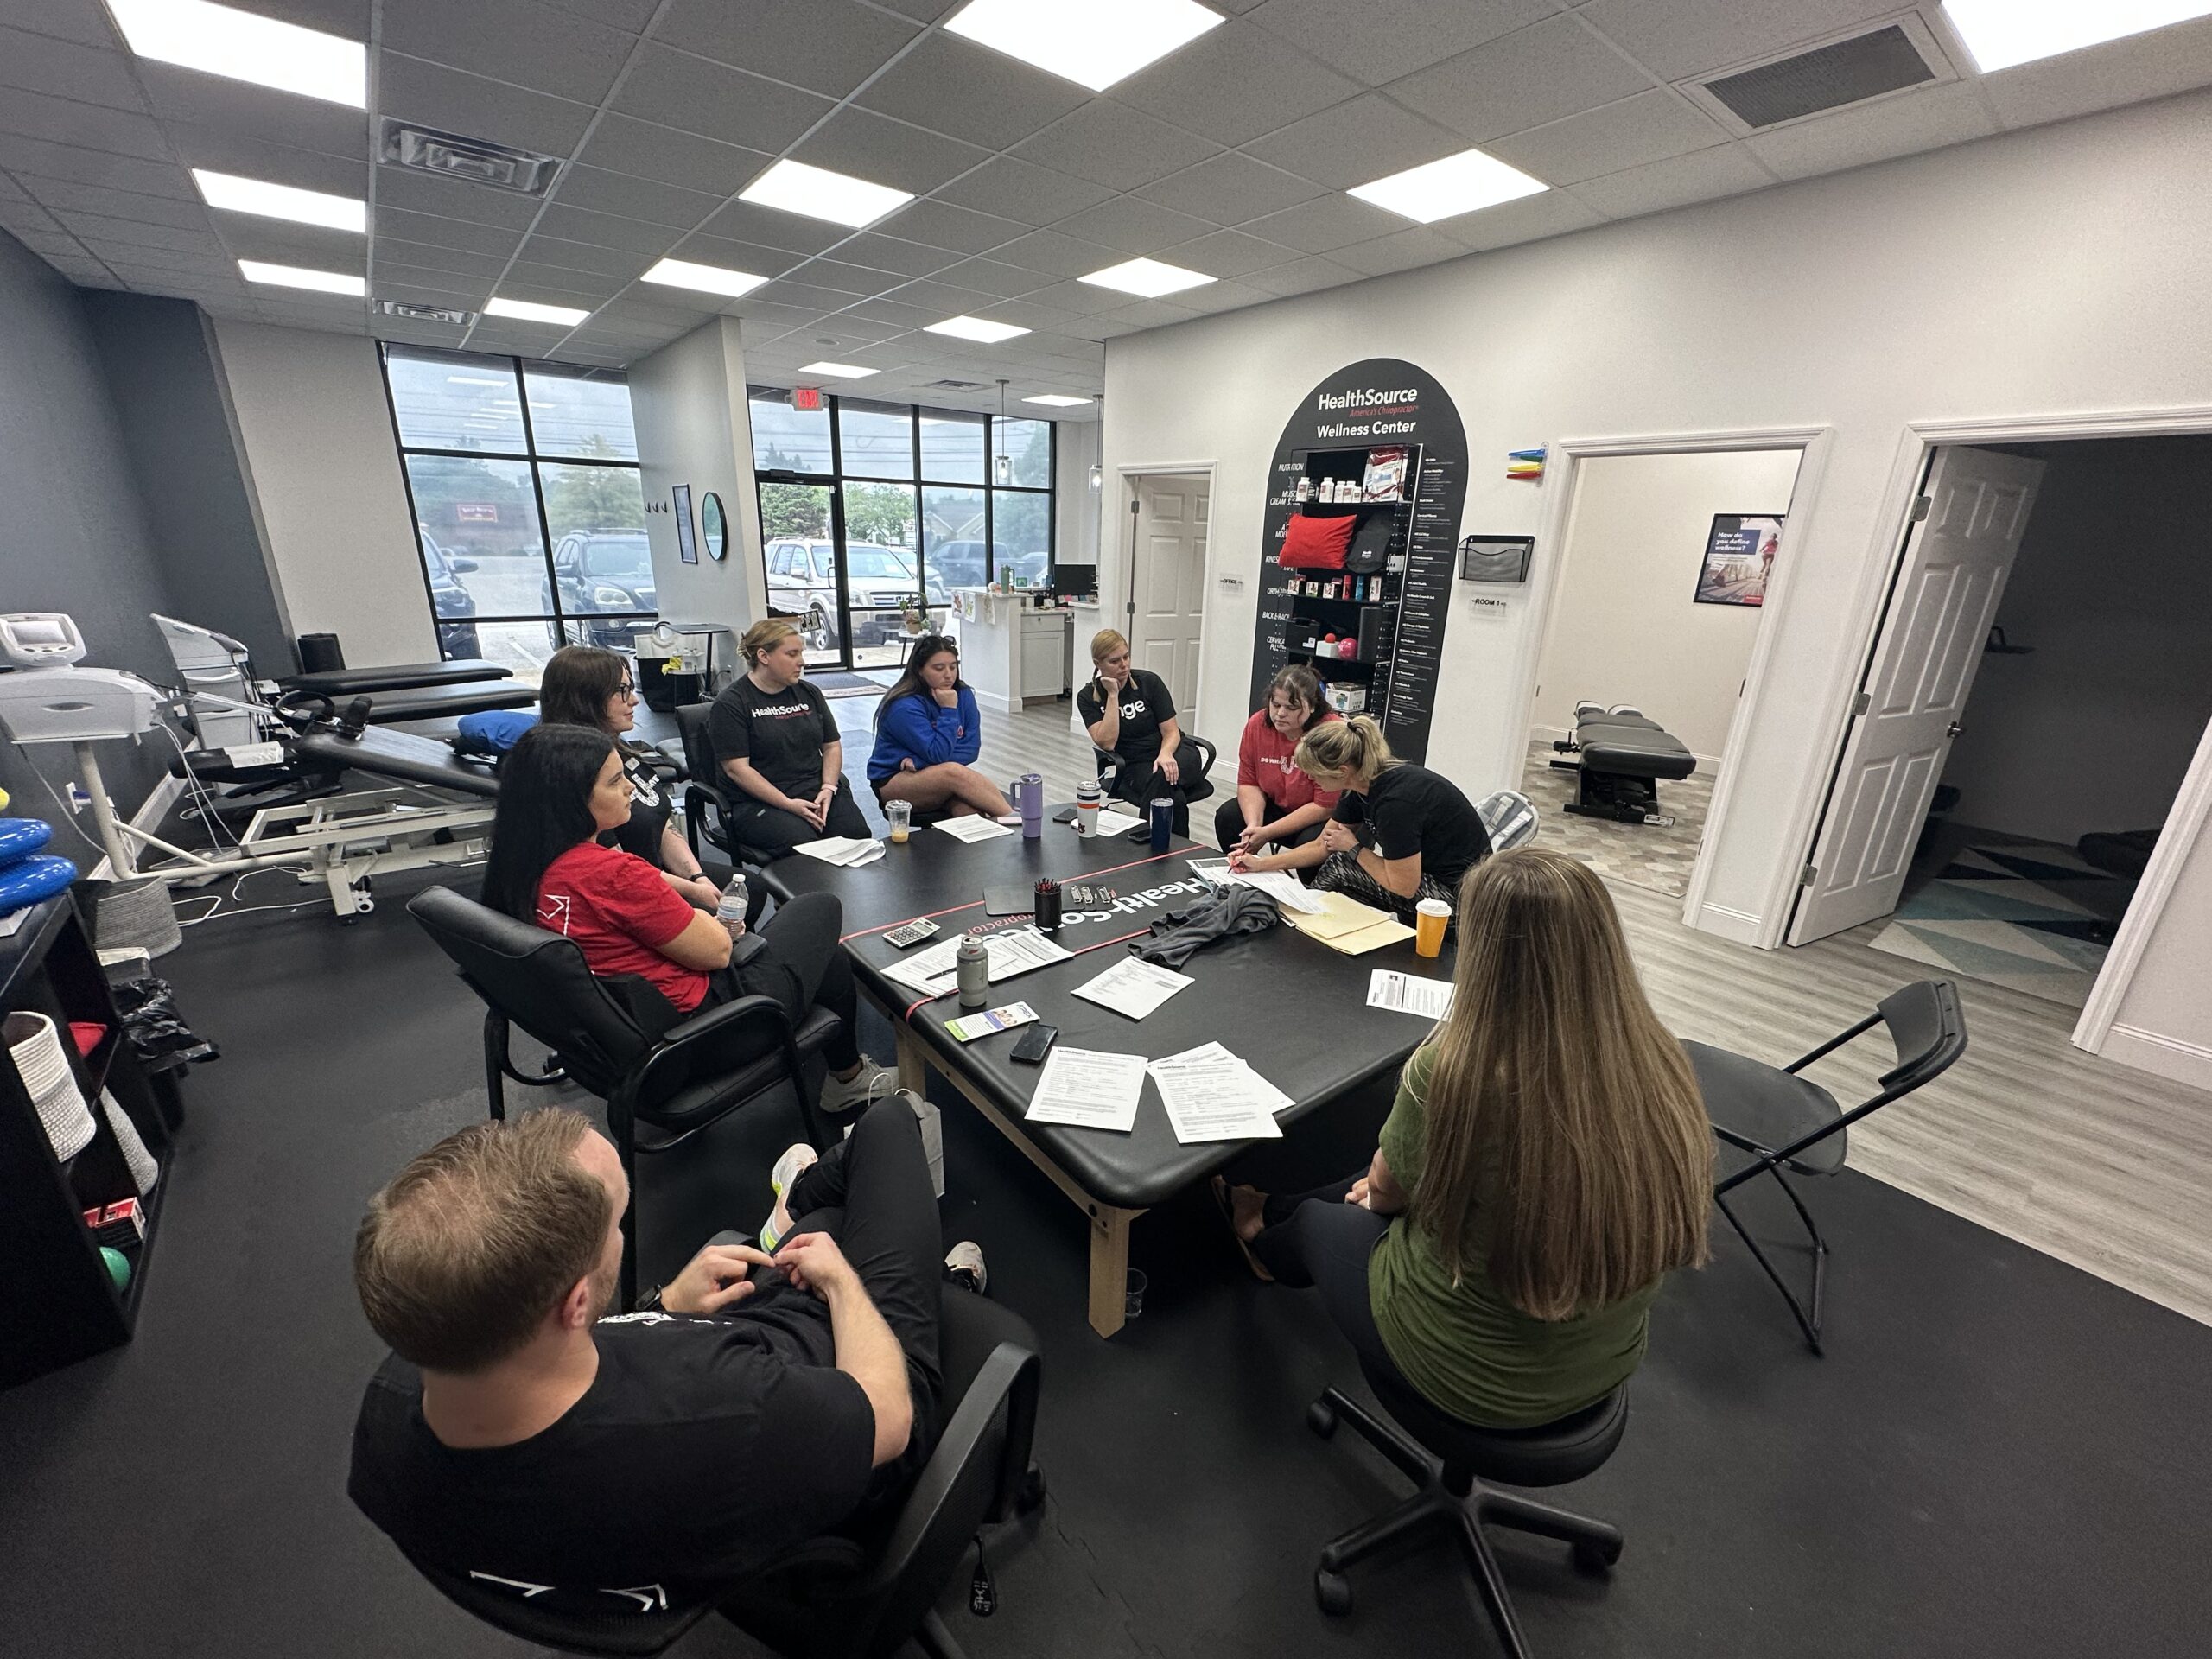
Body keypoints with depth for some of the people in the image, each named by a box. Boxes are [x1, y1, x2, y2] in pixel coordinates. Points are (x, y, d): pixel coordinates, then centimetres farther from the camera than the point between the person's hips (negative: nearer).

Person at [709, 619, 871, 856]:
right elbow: (736, 768, -9)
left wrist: (828, 788, -3)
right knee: (804, 845, -32)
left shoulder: (809, 693, 16)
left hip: (817, 793, 5)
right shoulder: (731, 704, -1)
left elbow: (832, 746, 17)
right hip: (760, 802, -4)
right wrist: (789, 805, -18)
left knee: (858, 836, -24)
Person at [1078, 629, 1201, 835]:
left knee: (1163, 777, -37)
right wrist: (1113, 695, -17)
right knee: (1173, 798, -34)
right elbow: (1107, 743, -14)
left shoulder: (1149, 681, -3)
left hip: (1173, 753, 1)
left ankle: (1144, 835, -23)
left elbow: (1171, 731, -3)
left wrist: (1165, 755, -25)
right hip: (1135, 766, -1)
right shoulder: (1088, 697, -2)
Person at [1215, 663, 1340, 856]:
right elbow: (1249, 783, -3)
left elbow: (1325, 806, -24)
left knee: (1311, 841, -34)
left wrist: (1267, 833, -26)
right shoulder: (1257, 724, -11)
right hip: (1276, 807, 5)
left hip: (1324, 819, -5)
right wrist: (1254, 825, -23)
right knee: (1227, 816, -14)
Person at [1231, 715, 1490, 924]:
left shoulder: (1395, 801, -30)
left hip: (1456, 896, -9)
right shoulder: (1362, 786, -4)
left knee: (1338, 867, -10)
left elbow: (1403, 887, -23)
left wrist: (1354, 847, -12)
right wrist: (1261, 863, 3)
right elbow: (1322, 846, 8)